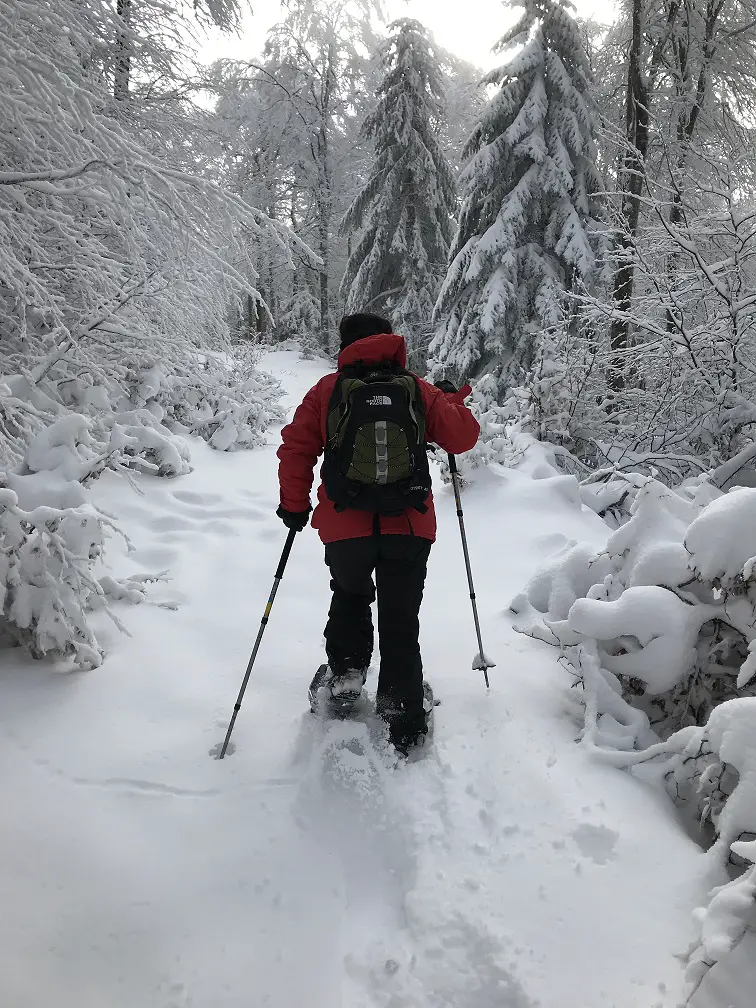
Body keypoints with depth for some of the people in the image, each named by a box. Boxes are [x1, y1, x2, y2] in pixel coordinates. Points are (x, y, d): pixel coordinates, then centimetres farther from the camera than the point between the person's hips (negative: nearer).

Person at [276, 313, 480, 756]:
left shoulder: (327, 389, 4)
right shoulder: (419, 389, 5)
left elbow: (296, 447, 1)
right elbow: (463, 436, 5)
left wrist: (294, 503, 11)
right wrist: (453, 398, 23)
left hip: (345, 526, 0)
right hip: (409, 526, 0)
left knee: (350, 598, 29)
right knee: (401, 623, 10)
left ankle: (346, 675, 22)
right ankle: (405, 722, 12)